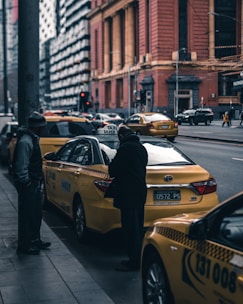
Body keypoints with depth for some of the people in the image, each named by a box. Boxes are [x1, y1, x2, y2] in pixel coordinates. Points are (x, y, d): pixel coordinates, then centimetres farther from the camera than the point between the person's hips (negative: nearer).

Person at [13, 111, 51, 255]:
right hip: (27, 185, -10)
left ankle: (35, 240, 31)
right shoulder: (25, 141, -20)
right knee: (27, 216, -2)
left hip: (35, 184, 10)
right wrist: (26, 183, -20)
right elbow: (22, 166, -23)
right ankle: (24, 246, 7)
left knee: (37, 213, 18)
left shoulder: (33, 139, 13)